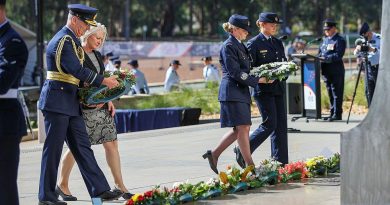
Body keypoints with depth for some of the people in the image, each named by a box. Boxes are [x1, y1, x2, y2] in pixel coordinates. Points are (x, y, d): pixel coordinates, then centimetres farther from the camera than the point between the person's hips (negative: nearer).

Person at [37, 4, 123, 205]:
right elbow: (78, 70, -20)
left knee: (82, 147, 8)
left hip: (70, 103, 10)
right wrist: (104, 81, -12)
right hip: (57, 102, -10)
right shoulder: (63, 40, -15)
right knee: (53, 149, -3)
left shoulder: (72, 40, 16)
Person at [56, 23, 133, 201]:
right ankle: (62, 185, 12)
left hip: (102, 107, 7)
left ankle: (119, 184, 6)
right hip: (83, 109, -7)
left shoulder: (97, 55, 16)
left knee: (111, 143, 2)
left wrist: (108, 100, 11)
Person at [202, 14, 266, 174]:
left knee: (240, 128, 8)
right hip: (232, 92, -10)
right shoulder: (228, 46, -11)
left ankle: (214, 154, 16)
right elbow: (235, 72, -17)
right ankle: (249, 165, -6)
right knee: (243, 127, -9)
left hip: (241, 92, 10)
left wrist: (263, 75, 10)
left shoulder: (240, 46, 18)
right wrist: (257, 80, -16)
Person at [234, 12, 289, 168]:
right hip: (263, 89, -7)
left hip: (278, 88, 7)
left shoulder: (278, 43, 15)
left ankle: (280, 162, 7)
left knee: (281, 125, 3)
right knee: (270, 123, -12)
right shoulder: (253, 44, -6)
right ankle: (243, 150, 3)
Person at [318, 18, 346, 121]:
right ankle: (333, 112, 19)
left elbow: (338, 55, -17)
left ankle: (337, 114, -4)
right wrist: (319, 58, 0)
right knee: (330, 93, 13)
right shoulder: (325, 40, 18)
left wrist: (326, 58, -24)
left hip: (336, 71, -8)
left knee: (336, 93, -5)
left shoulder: (339, 40, -7)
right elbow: (320, 52, 22)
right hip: (326, 70, 8)